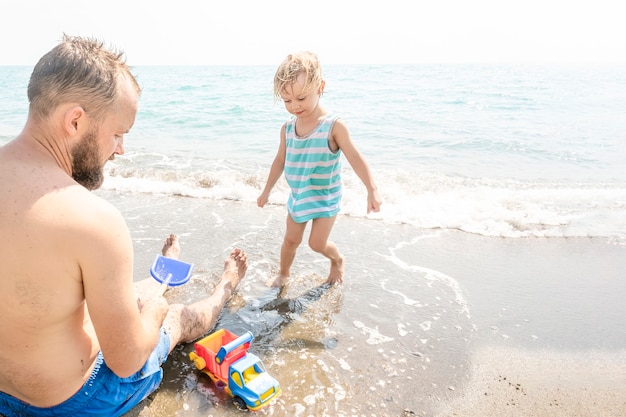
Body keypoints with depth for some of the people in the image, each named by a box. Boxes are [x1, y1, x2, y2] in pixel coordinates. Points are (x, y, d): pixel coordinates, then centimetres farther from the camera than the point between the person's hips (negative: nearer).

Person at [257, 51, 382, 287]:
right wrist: (267, 191, 13)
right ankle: (283, 274, 38)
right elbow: (280, 161, 7)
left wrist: (372, 190, -32)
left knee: (317, 244, 0)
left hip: (325, 198, -4)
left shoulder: (334, 126, -21)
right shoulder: (287, 128, -5)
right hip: (297, 196, 4)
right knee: (290, 239, 13)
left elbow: (355, 158, -22)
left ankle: (337, 260, 34)